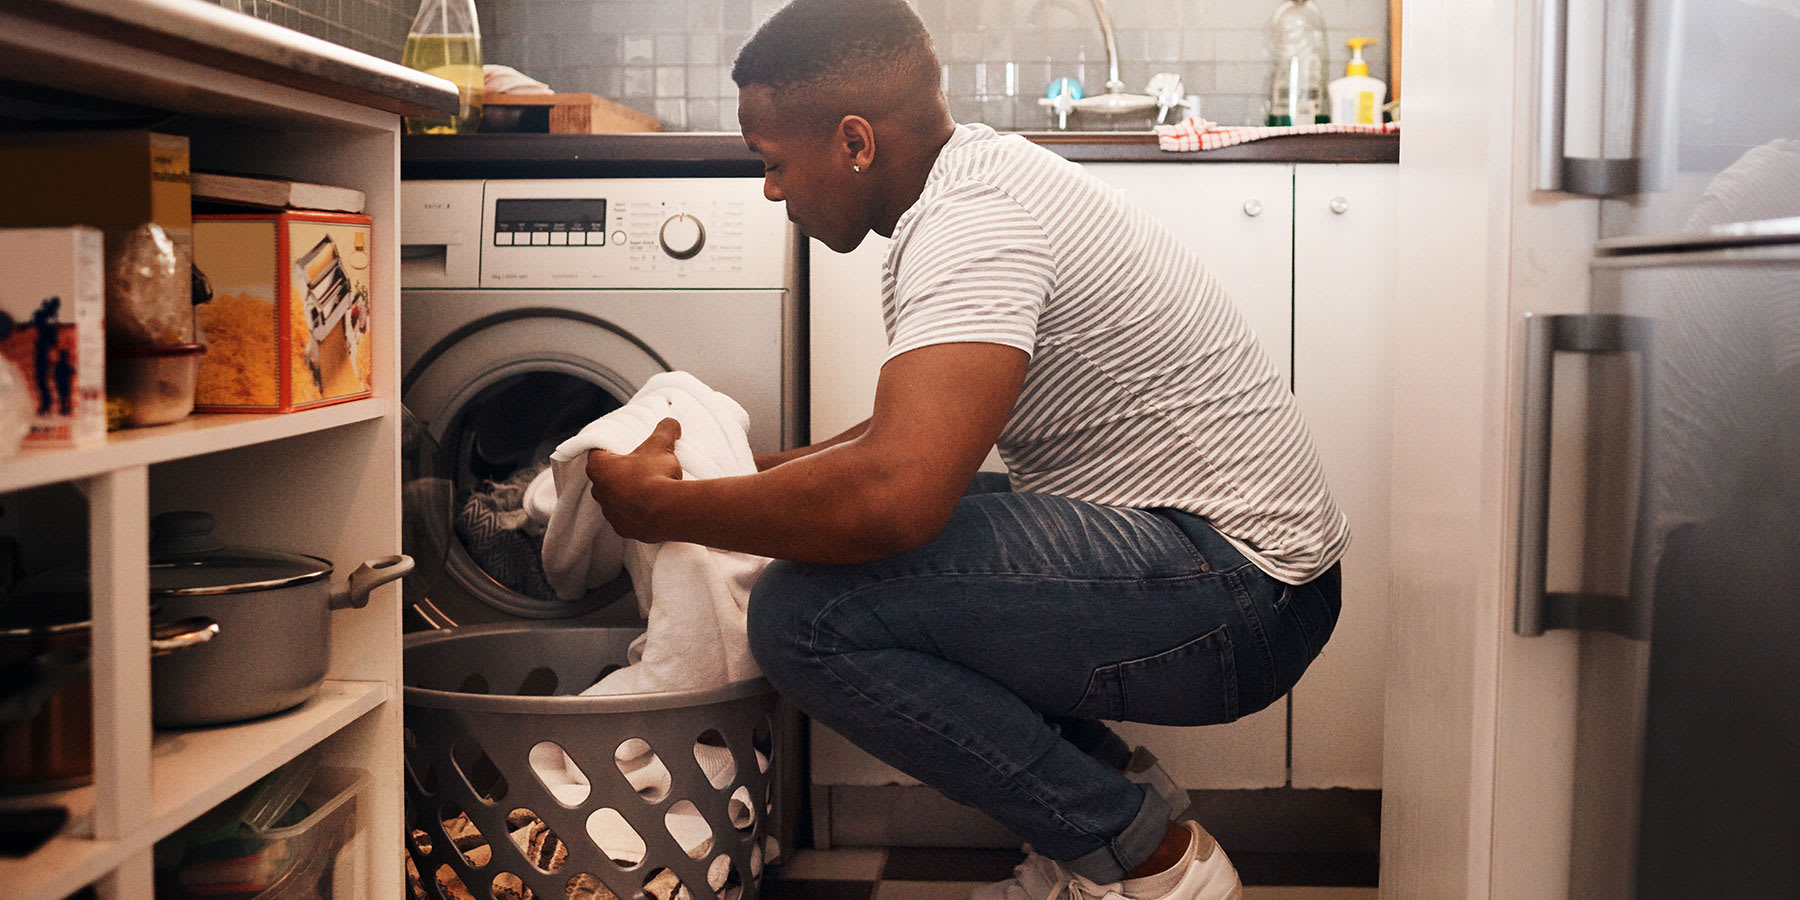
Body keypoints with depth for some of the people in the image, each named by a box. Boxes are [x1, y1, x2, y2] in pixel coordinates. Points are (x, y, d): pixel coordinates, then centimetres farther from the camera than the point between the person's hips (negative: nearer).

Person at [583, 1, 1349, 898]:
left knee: (808, 611, -22)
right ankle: (1107, 790, 16)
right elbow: (925, 425, 24)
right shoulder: (981, 170, 11)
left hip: (1239, 594, -10)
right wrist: (766, 473, 16)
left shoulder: (971, 221, -21)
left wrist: (661, 506, -18)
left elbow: (890, 495, -34)